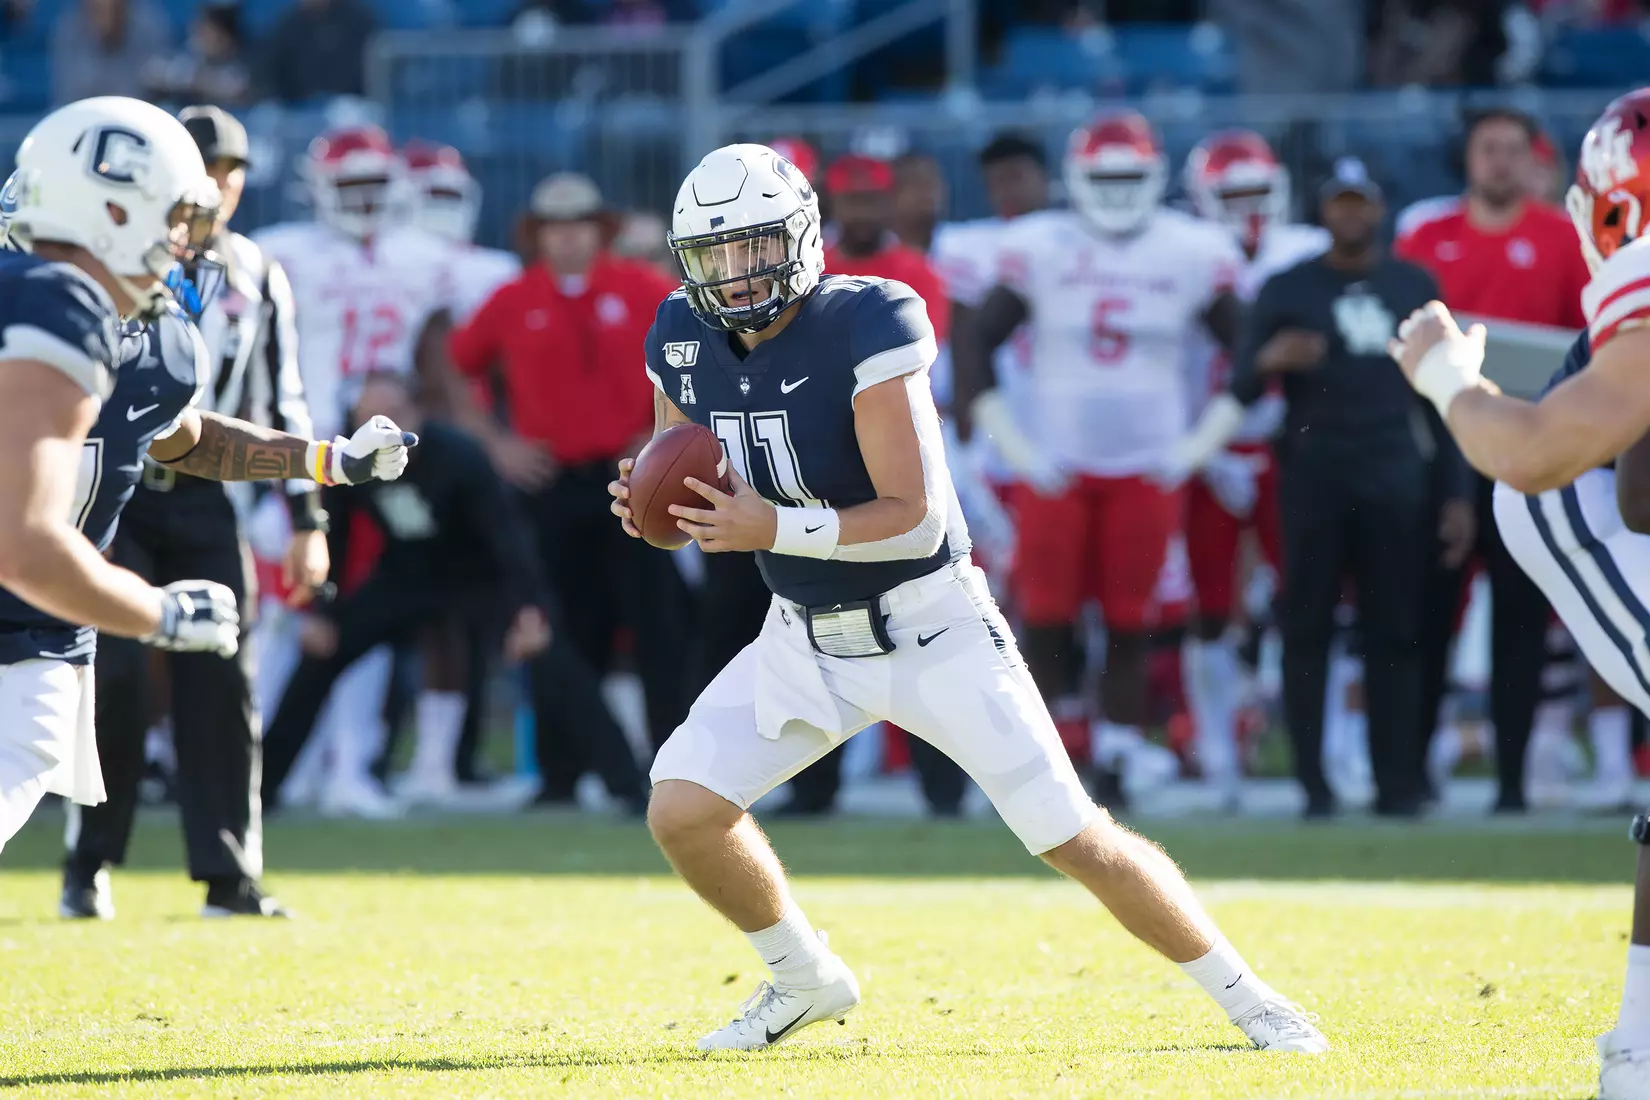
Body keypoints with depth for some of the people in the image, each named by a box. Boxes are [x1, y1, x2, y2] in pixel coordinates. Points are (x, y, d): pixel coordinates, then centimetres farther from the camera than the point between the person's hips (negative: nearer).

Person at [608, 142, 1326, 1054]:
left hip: (928, 628, -5)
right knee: (681, 808, -9)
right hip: (805, 638, 5)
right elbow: (708, 501, 8)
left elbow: (914, 518, -25)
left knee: (1076, 838, -7)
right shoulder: (684, 340, -4)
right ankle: (804, 980, 16)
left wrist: (774, 528, -34)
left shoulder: (864, 325, -23)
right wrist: (647, 502, -15)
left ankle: (1246, 999, 9)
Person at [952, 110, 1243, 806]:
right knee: (1046, 621, -2)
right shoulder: (1042, 248, -3)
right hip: (1054, 466, -1)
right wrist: (1004, 438, -6)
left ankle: (1113, 769, 9)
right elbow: (975, 342, 0)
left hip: (1147, 470, 1)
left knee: (1130, 626, 1)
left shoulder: (1190, 254, 0)